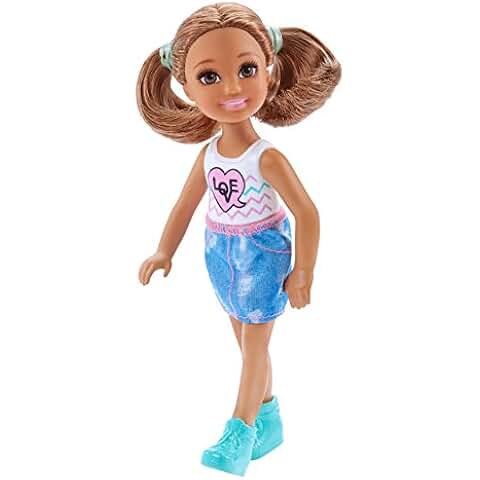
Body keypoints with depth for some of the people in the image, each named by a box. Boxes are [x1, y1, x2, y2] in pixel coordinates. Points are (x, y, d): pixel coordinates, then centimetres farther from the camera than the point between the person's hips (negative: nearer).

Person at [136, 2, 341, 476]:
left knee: (254, 344, 5)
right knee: (248, 341, 17)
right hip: (222, 255, 6)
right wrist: (164, 252, 12)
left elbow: (306, 213, -17)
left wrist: (302, 274, -11)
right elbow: (186, 204, 7)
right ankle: (268, 420, 33)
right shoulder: (207, 153, -7)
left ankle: (240, 432, 18)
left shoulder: (268, 158, -24)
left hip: (262, 254, -6)